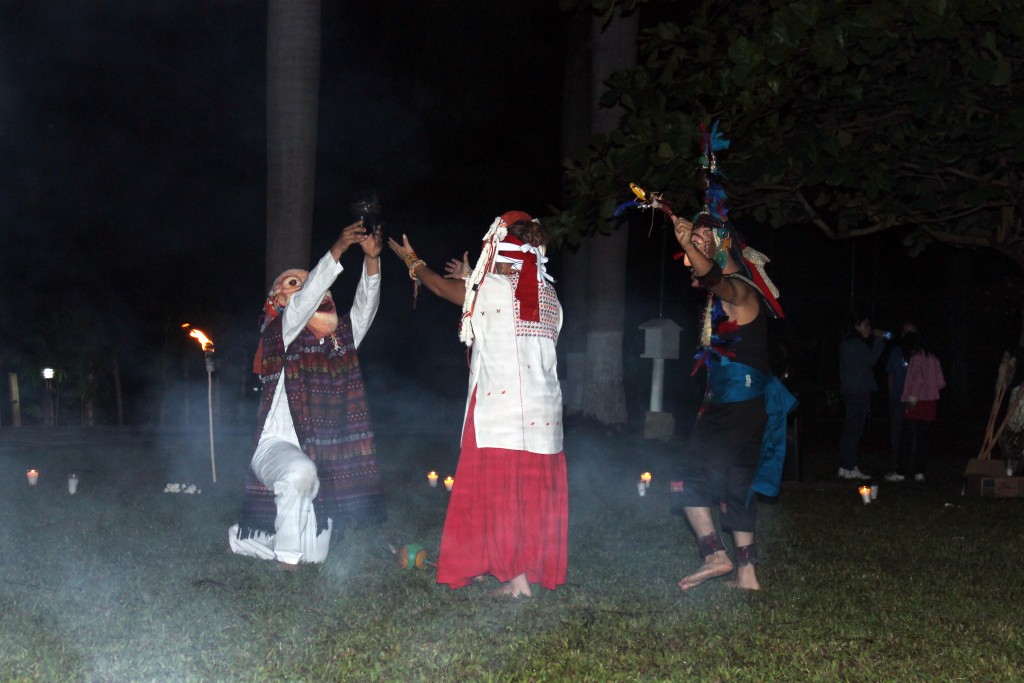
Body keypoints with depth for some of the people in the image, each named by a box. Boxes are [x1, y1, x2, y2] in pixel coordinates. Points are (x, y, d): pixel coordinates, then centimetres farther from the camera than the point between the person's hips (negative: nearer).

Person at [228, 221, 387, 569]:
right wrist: (337, 251, -29)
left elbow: (365, 307, -3)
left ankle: (248, 539, 35)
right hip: (278, 447, -6)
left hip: (325, 461, 6)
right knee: (300, 472, -42)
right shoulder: (282, 334, -6)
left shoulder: (343, 338, 10)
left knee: (314, 556, 6)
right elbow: (306, 300, -22)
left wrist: (372, 259, -18)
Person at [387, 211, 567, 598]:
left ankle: (517, 576, -5)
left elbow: (442, 288, 10)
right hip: (543, 408, 6)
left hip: (500, 404, -6)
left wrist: (413, 262, 28)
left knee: (502, 488, -2)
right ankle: (541, 568, 16)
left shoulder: (493, 288, -7)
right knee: (537, 489, 10)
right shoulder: (546, 293, 9)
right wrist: (472, 280, 33)